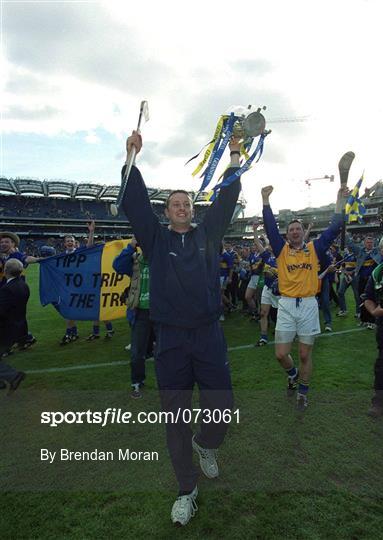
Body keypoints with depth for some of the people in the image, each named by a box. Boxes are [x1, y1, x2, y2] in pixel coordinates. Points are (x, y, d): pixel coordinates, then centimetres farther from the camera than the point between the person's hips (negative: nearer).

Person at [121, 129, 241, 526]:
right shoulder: (157, 239, 6)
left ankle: (204, 445, 42)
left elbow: (225, 202, 8)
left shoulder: (207, 234, 10)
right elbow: (135, 204, -2)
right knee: (176, 420, 9)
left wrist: (234, 161, 5)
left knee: (222, 412, 4)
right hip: (170, 341, -1)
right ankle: (187, 490, 32)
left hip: (209, 336, 1)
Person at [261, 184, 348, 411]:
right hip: (286, 305, 0)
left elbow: (333, 230, 2)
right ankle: (293, 374, 35)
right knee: (281, 354, 0)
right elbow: (270, 227, -3)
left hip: (309, 305, 0)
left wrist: (340, 203, -2)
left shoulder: (314, 249, 7)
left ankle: (303, 393, 29)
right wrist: (266, 200, -9)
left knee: (305, 354, 9)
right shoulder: (281, 250, 5)